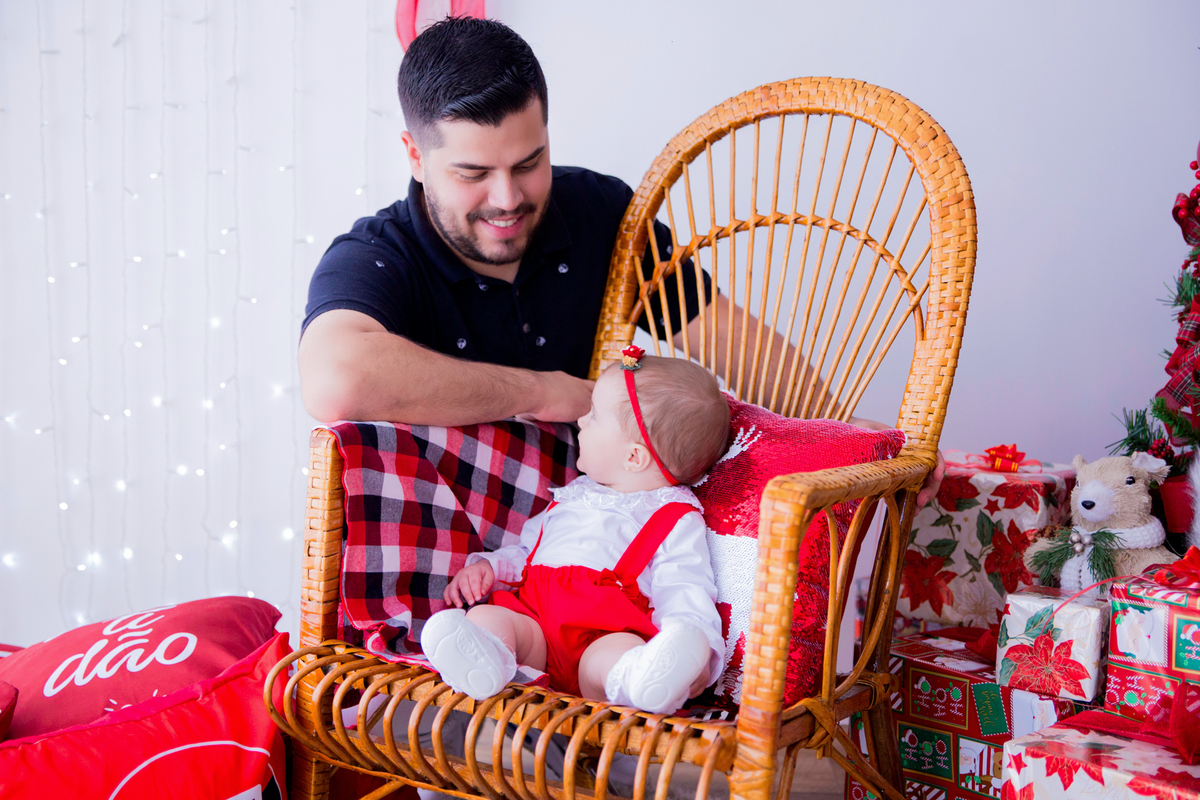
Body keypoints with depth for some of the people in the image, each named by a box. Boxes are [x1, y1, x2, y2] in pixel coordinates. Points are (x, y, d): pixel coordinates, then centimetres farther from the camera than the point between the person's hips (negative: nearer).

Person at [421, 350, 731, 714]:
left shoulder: (675, 520, 10)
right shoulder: (574, 495, 33)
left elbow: (684, 595, -2)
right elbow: (527, 548, 42)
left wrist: (693, 649, -24)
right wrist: (488, 565, 20)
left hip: (605, 631, -5)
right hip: (533, 614, 5)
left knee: (607, 658, -38)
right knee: (484, 616, -25)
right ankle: (481, 662, -57)